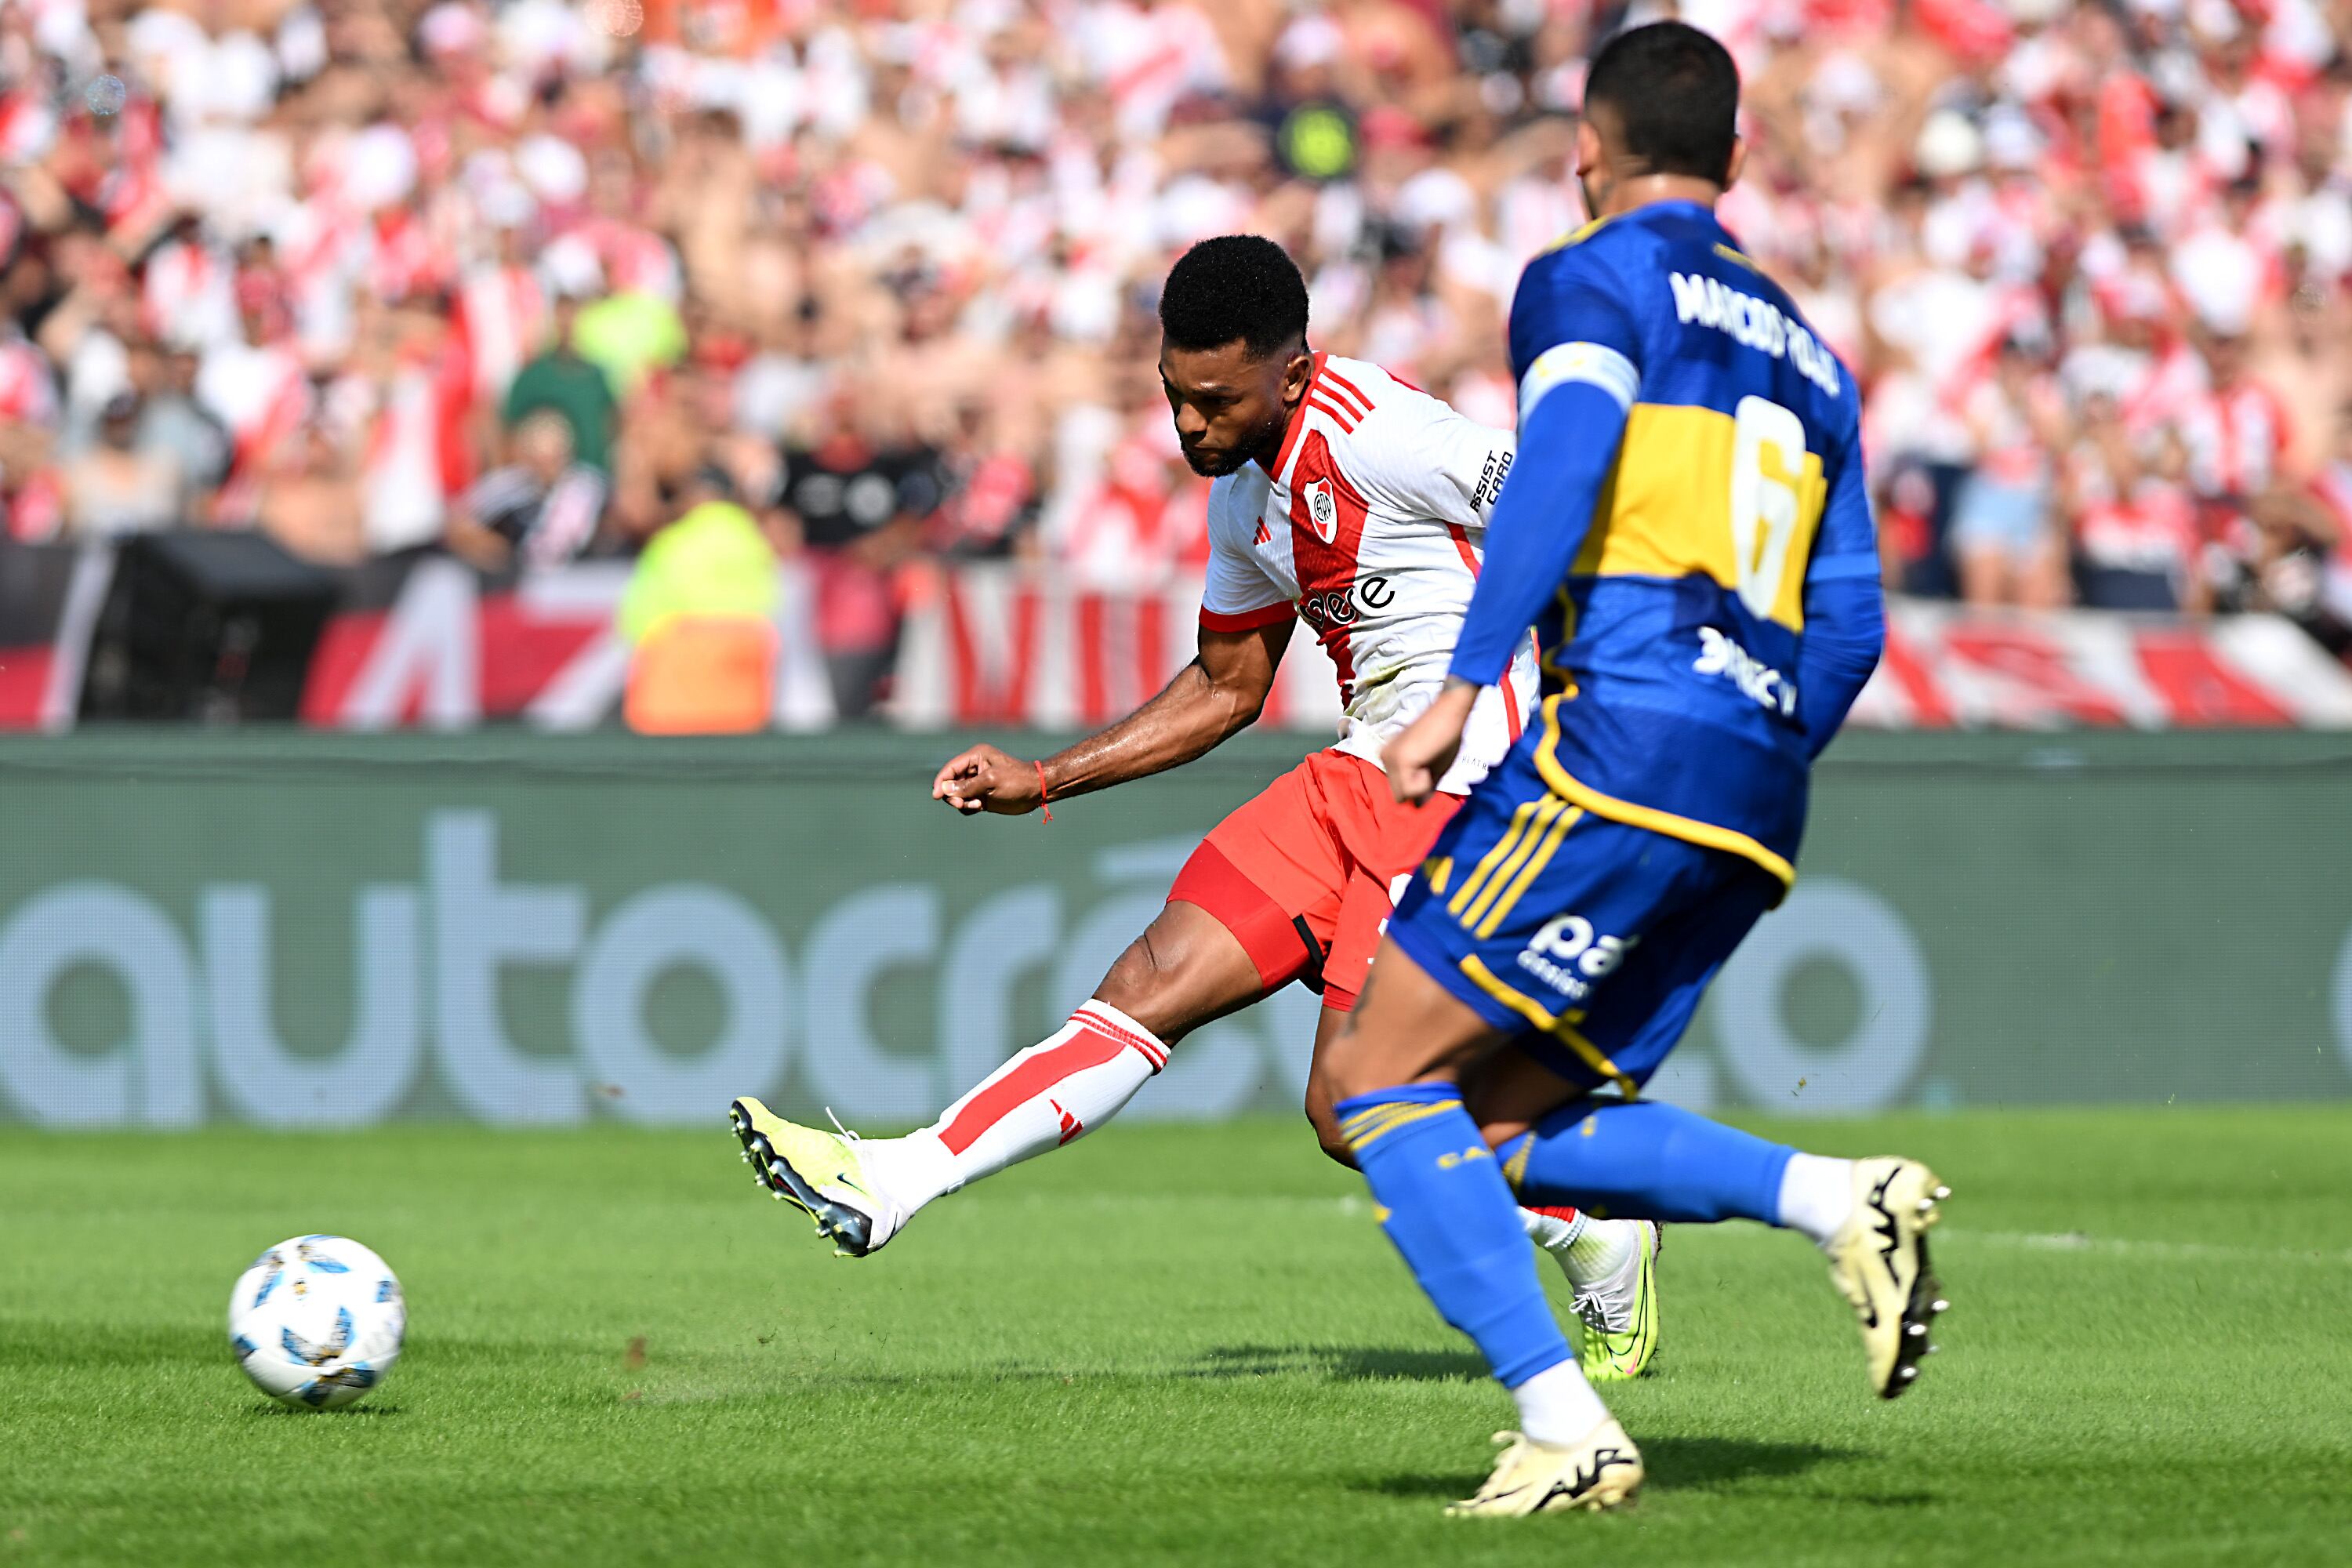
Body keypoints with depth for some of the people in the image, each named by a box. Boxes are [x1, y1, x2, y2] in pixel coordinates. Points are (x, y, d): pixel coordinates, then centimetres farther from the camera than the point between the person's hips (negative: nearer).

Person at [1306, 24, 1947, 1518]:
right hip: (1758, 800, 8)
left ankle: (1566, 1429, -15)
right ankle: (1843, 1199, -7)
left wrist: (1463, 689, -19)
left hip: (1628, 727, -7)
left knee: (1378, 1075, -3)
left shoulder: (1592, 281, 5)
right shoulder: (1804, 350, 25)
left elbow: (1566, 457, -15)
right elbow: (1849, 628, 21)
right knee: (1520, 1131, 13)